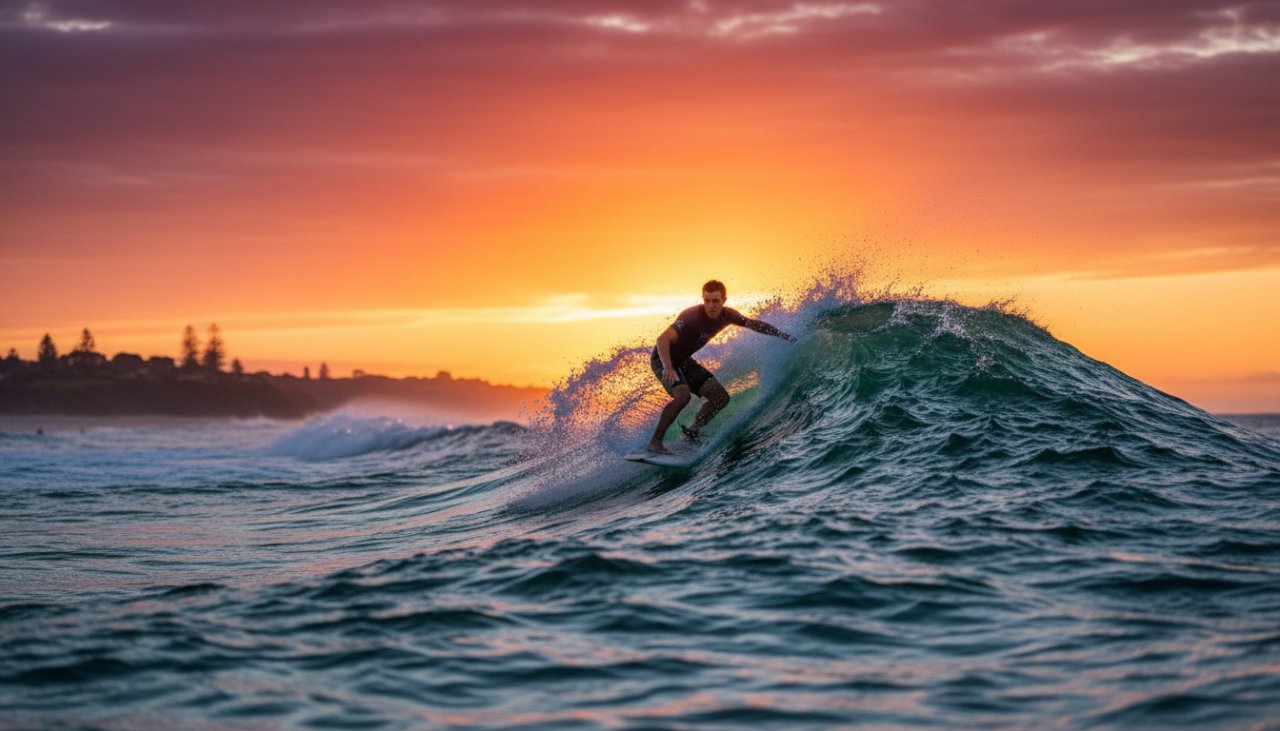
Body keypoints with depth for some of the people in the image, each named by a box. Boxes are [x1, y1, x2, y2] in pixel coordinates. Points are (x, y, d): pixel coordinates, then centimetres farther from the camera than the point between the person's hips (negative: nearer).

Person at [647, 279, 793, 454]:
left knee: (721, 398, 2)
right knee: (683, 395, -32)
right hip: (664, 359, -8)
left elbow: (754, 324, 9)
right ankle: (655, 442, -26)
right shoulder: (692, 317, -31)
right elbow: (663, 339, -41)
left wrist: (783, 335, 5)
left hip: (683, 361, 8)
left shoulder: (726, 315, -8)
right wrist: (668, 368, -55)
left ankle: (691, 433, 12)